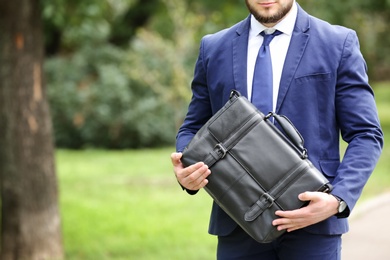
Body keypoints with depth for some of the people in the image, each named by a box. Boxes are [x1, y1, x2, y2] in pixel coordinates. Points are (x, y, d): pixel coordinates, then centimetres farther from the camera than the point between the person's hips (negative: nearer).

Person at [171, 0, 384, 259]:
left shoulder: (339, 44, 3)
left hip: (312, 221, -2)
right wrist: (184, 170, -5)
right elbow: (194, 128, 17)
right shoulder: (214, 49, 11)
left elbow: (366, 135, 0)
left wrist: (338, 200, -15)